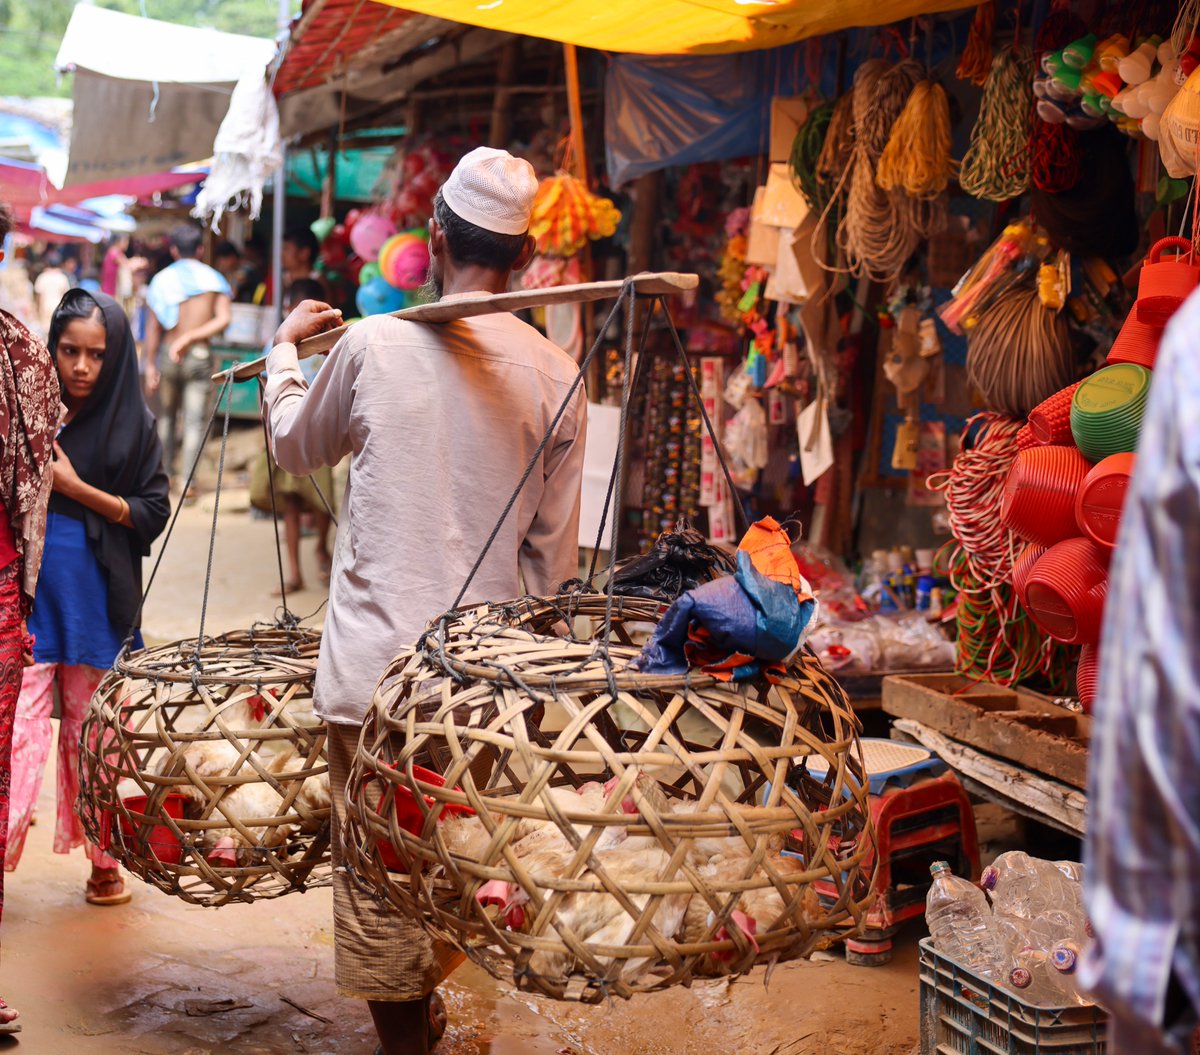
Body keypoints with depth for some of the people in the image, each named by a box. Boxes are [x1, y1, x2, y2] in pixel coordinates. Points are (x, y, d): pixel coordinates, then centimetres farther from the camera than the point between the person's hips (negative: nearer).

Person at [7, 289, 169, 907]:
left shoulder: (133, 426, 2)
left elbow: (154, 513, -2)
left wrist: (75, 487, -11)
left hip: (97, 602, 0)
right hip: (28, 595, 0)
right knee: (20, 730, -7)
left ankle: (103, 859, 19)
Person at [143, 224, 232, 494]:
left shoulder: (161, 280, 2)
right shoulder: (212, 278, 0)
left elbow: (153, 328, 0)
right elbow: (224, 318, -13)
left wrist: (150, 365, 5)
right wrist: (192, 337, -12)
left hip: (168, 359, 2)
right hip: (199, 357, -2)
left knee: (167, 415, 20)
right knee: (195, 420, -1)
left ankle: (165, 471, 30)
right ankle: (188, 480, -8)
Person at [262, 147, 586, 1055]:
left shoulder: (373, 345, -5)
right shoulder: (556, 375, -1)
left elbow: (297, 445, 15)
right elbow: (554, 547, 3)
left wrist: (285, 347, 32)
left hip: (378, 665, -3)